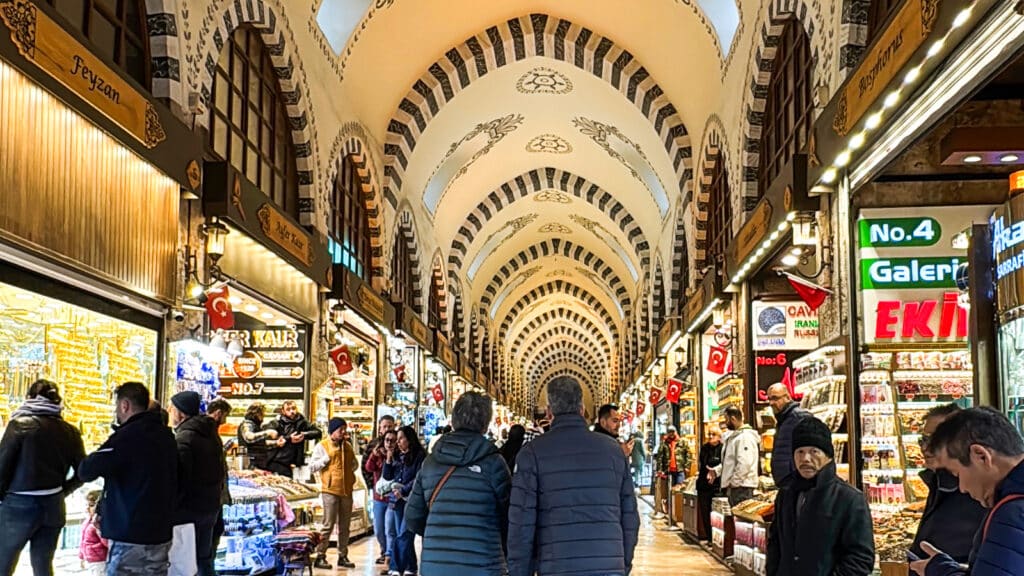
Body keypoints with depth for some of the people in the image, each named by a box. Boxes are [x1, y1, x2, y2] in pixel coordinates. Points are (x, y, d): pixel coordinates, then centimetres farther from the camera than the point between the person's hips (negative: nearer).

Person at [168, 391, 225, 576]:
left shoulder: (183, 438, -18)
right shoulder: (211, 434, 11)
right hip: (211, 506, 9)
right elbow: (222, 472, 18)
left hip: (189, 510, -8)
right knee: (205, 559, 16)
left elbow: (178, 479, -23)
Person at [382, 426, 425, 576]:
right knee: (401, 535, 7)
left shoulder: (419, 455, -4)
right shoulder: (397, 456, 14)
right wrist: (388, 459, 1)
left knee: (403, 535, -8)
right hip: (397, 500, 6)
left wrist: (403, 491, -16)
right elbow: (387, 477, 13)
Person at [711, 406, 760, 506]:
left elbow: (744, 464, -24)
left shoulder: (746, 437, -15)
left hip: (742, 486, -10)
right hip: (734, 486, 10)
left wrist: (734, 482, -18)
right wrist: (716, 470, 11)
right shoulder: (734, 436, 18)